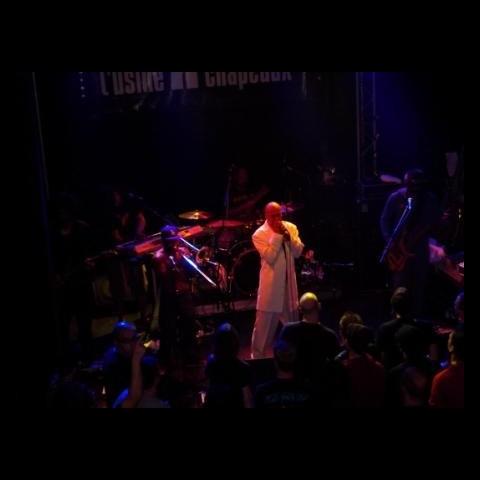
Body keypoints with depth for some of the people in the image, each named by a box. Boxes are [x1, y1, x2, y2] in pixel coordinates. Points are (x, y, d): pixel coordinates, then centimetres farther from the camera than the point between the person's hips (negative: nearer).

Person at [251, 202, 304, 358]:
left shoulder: (291, 227, 3)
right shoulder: (259, 234, -12)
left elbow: (298, 252, -2)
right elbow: (270, 257, -22)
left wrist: (289, 237, -16)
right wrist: (277, 235, -21)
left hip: (289, 282, 5)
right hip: (271, 284, -5)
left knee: (292, 320, 19)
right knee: (265, 322, 0)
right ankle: (258, 355, 13)